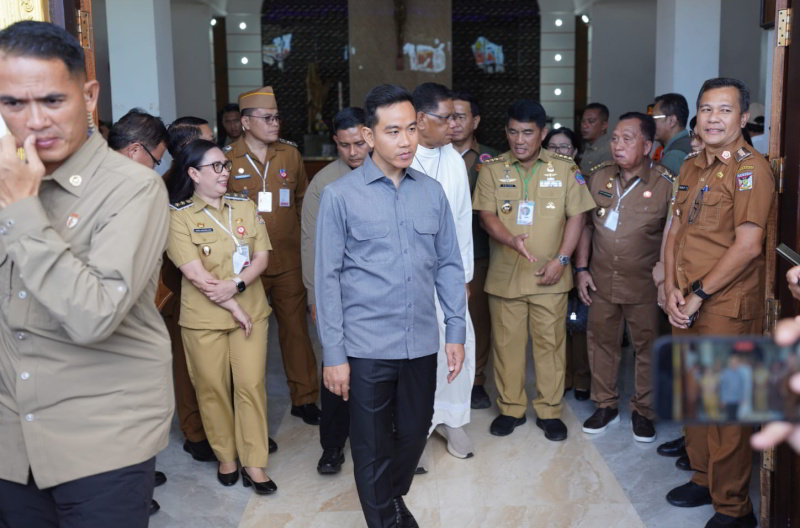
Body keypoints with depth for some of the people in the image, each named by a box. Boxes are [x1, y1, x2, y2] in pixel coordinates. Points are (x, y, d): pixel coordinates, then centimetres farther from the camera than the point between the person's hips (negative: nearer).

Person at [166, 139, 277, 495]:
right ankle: (226, 457, 26)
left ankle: (254, 463, 11)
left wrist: (236, 285, -17)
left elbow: (262, 257, 1)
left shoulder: (245, 207, 7)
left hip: (251, 311, 3)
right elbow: (194, 273, -12)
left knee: (251, 385, 1)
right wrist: (233, 307, -12)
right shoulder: (179, 215, -5)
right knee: (213, 389, 8)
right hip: (203, 318, -2)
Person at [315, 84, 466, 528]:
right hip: (367, 348, -3)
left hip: (422, 344, 4)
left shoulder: (432, 192, 4)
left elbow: (449, 265, 9)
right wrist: (333, 354, -8)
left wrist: (456, 332, 6)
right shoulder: (340, 195, -6)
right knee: (372, 446, 9)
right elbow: (327, 277, -6)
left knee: (414, 433, 19)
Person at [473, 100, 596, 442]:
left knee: (551, 342, 4)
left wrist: (561, 259, -8)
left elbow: (576, 216, 2)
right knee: (506, 342, 7)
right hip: (504, 274, 1)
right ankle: (510, 408, 23)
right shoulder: (492, 169, 3)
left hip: (550, 276, -1)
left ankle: (549, 411, 19)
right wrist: (511, 240, -22)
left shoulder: (565, 169, 2)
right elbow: (486, 215, -2)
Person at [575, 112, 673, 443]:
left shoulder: (665, 184, -11)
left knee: (647, 347, 9)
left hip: (644, 283, -3)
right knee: (601, 341, 13)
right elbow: (585, 223, 9)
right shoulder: (599, 177, 1)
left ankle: (643, 411, 26)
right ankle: (606, 406, 30)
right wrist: (582, 268, 5)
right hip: (601, 279, 4)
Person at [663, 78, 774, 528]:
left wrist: (699, 294, -14)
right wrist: (673, 289, 0)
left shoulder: (750, 168, -12)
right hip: (687, 305, 8)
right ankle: (704, 479, 34)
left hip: (727, 307, -7)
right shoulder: (692, 167, 13)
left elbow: (747, 245, -19)